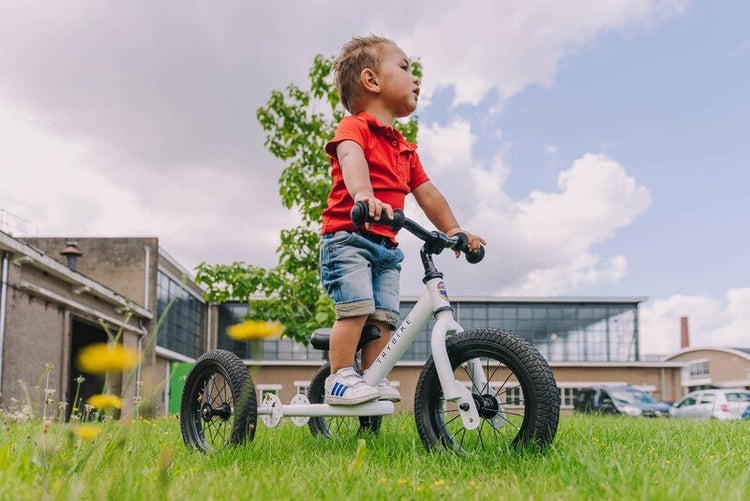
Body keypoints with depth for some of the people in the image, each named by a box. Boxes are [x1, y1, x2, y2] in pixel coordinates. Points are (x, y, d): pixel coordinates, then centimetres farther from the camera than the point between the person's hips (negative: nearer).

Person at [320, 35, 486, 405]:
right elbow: (351, 158, -26)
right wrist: (364, 197, -46)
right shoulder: (354, 127, -4)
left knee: (384, 317, -2)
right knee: (356, 307, -19)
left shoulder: (405, 149, 21)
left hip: (386, 246, 7)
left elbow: (427, 193, 25)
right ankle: (341, 379, -11)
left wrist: (454, 230, 18)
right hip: (348, 235, -7)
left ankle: (373, 380, 5)